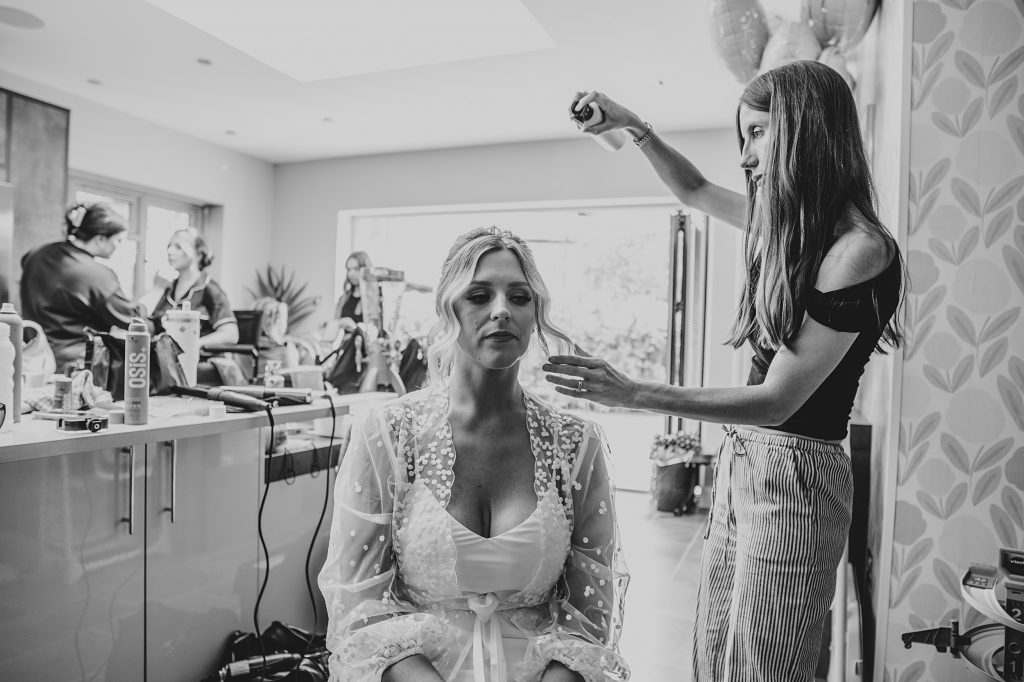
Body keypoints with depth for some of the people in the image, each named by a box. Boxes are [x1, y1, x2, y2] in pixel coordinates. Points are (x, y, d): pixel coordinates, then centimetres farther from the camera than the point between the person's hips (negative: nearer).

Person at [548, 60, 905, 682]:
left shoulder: (861, 250, -15)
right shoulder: (792, 223, 9)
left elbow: (778, 399, -19)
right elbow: (694, 190, 27)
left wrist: (633, 393, -25)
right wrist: (634, 126, 18)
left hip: (795, 473, -7)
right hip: (741, 461, 7)